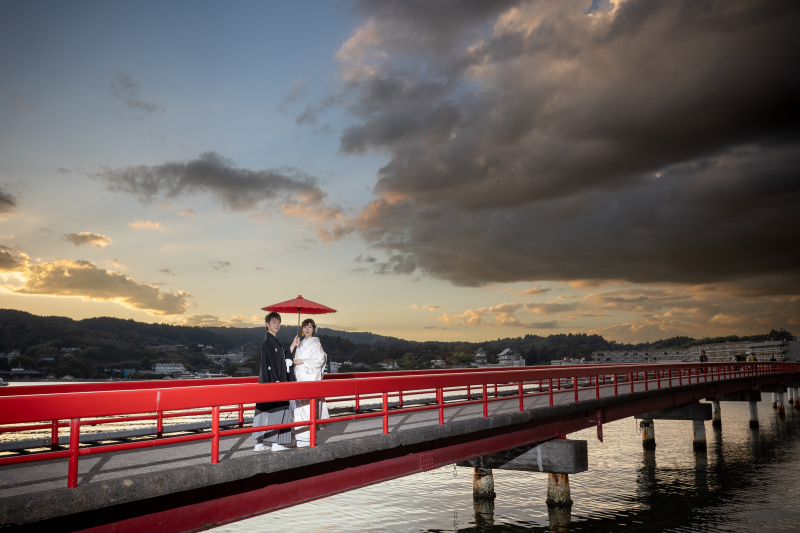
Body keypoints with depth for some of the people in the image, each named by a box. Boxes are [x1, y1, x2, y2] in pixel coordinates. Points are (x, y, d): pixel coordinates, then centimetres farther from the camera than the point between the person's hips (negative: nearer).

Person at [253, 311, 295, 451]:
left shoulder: (275, 341, 16)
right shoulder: (268, 341, -13)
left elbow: (282, 360, 19)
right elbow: (268, 363, -19)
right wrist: (276, 381, -22)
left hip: (276, 380, 9)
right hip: (271, 381, -9)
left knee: (264, 411, 10)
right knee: (276, 410, -5)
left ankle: (259, 443, 14)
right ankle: (276, 443, 0)